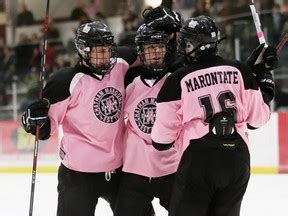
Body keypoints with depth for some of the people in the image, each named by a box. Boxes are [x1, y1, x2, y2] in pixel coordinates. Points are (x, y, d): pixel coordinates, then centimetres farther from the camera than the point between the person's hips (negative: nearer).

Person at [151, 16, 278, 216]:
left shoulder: (178, 80, -1)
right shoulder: (239, 70, 5)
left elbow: (162, 139, 0)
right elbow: (257, 117, 7)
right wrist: (266, 81, 21)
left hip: (199, 158, -4)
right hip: (237, 157, 4)